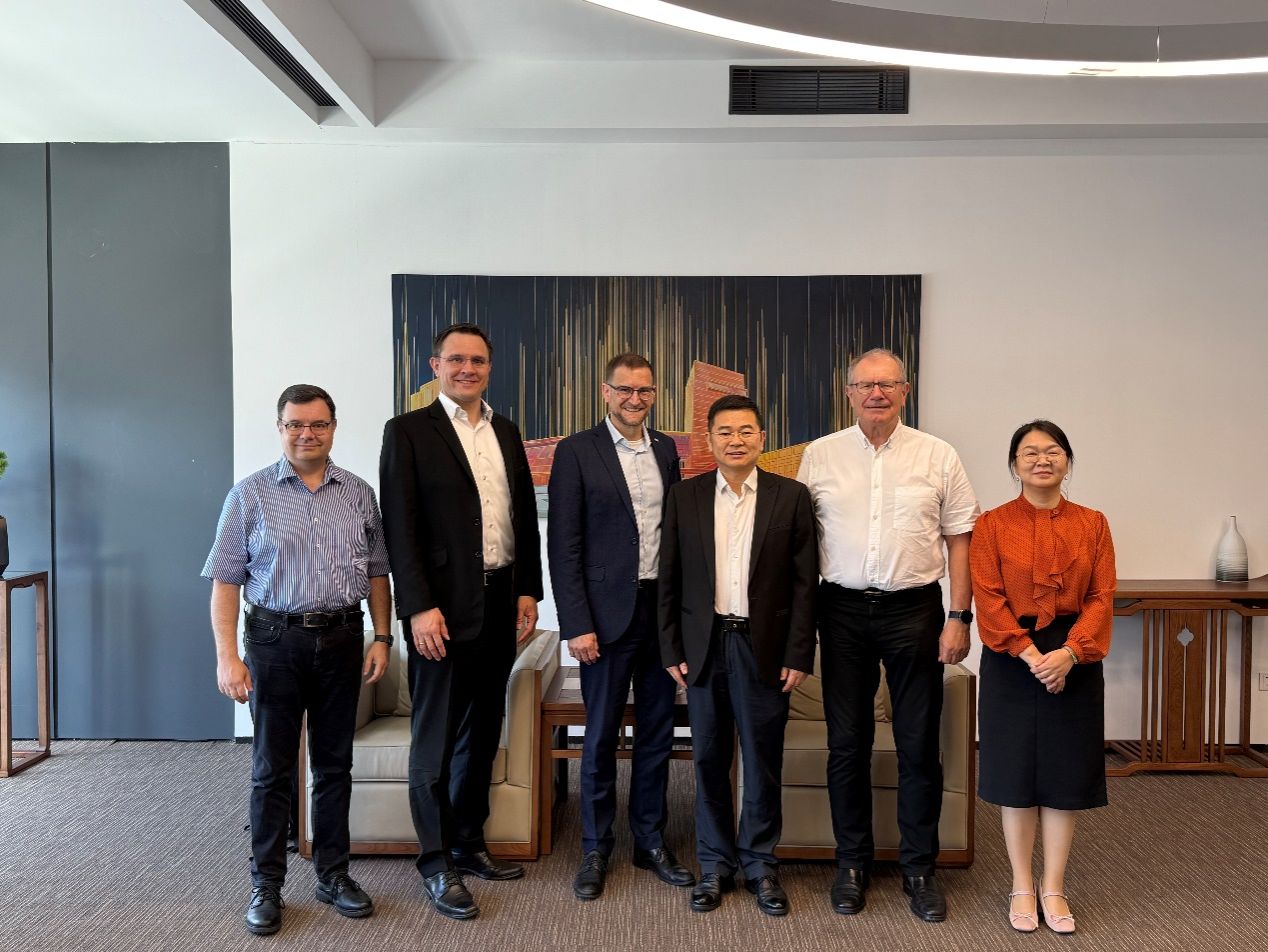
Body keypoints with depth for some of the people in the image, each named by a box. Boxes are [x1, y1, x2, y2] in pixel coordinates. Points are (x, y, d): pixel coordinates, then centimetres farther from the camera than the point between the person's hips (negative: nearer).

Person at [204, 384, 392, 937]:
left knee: (335, 765, 12)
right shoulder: (250, 495, -2)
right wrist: (227, 656, -11)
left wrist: (382, 637, 2)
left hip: (341, 640, 2)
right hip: (275, 641, -2)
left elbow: (377, 573, 9)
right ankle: (266, 884, 21)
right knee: (273, 769, 7)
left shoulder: (359, 494, 5)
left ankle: (333, 874, 26)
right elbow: (225, 581, -4)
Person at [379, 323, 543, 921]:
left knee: (483, 731, 16)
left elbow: (526, 516, 13)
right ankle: (436, 863, 18)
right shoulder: (408, 431, -5)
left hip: (501, 603, 6)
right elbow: (399, 527, -10)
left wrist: (528, 591, 6)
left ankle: (469, 843, 31)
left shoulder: (506, 433, 12)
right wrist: (420, 608, -16)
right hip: (442, 607, -6)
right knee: (436, 738, 5)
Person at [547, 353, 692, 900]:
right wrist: (576, 624, -13)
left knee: (657, 732, 13)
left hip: (663, 610, 4)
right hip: (608, 613, -4)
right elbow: (564, 544, -8)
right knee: (600, 736, 7)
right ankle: (595, 849, 24)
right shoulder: (576, 452, -5)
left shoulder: (666, 450, 10)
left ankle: (651, 841, 29)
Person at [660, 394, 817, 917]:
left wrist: (798, 655, -5)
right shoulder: (684, 496, 3)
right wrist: (672, 650, 1)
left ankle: (760, 864, 25)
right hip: (704, 645, 1)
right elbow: (670, 580, 5)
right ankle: (715, 864, 25)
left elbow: (804, 582, -1)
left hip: (764, 648, -1)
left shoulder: (791, 496, 0)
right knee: (709, 760, 10)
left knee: (763, 761, 8)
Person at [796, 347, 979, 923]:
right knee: (847, 743, 9)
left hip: (914, 610, 0)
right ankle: (852, 863, 25)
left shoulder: (937, 457, 2)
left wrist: (959, 617, -3)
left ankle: (919, 867, 24)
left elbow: (960, 540, 3)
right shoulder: (819, 456, 4)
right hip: (843, 611, 1)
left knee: (919, 745, 7)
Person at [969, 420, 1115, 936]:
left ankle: (1053, 889, 23)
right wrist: (1030, 654, -17)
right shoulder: (993, 525, -2)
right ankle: (1022, 887, 22)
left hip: (1074, 659, 2)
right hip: (1011, 661, -1)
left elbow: (1102, 598, -3)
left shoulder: (1092, 524, 4)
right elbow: (989, 599, -8)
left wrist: (1070, 652, -17)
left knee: (1065, 776, 8)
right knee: (1016, 775, 6)